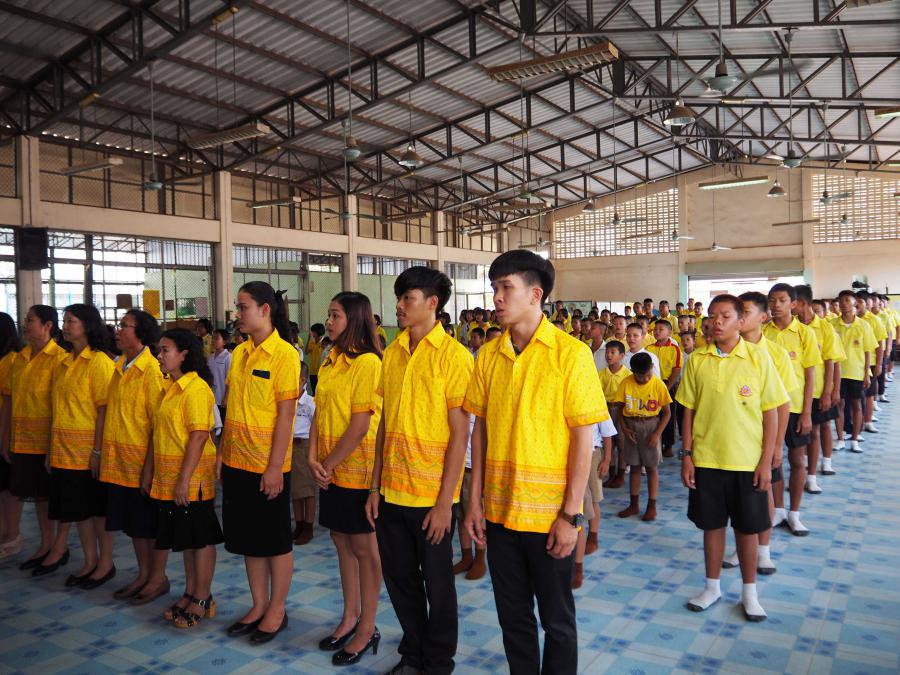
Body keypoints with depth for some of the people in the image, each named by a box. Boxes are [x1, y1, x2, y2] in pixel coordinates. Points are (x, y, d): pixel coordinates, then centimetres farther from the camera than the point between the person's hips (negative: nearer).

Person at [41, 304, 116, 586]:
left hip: (89, 447, -7)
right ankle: (90, 562, 26)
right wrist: (51, 449, 12)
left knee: (97, 505, 4)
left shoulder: (99, 362, -11)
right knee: (77, 505, 13)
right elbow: (58, 409, 13)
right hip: (64, 448, 7)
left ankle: (105, 563, 18)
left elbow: (104, 409, -15)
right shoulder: (63, 364, 11)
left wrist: (98, 450, -18)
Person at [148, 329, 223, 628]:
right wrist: (150, 470, 14)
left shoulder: (196, 388, -16)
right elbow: (159, 432, 16)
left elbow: (199, 436, -21)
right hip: (168, 475, 9)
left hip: (192, 475, -9)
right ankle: (190, 593, 30)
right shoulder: (168, 387, 12)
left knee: (200, 537, 3)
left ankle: (203, 599, 16)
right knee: (184, 536, 17)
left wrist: (184, 479, -22)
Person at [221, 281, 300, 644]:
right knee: (248, 537, 16)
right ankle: (259, 605, 31)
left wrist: (275, 467, -17)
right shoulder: (239, 352, 7)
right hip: (236, 461, 7)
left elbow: (285, 414, -15)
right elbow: (232, 407, 12)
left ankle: (276, 610, 24)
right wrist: (223, 453, 10)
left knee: (276, 540, 8)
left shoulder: (284, 354, -13)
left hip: (267, 465, -7)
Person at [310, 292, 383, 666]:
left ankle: (367, 629, 19)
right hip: (331, 471, 8)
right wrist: (313, 458, -3)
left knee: (364, 547, 5)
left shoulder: (368, 362, -15)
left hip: (358, 468, -7)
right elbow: (319, 412, 9)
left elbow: (360, 424, -18)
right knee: (343, 543, 17)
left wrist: (330, 463, -12)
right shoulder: (330, 360, 9)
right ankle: (350, 617, 32)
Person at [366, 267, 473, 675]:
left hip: (432, 494, -5)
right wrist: (375, 487, 6)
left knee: (437, 583, 11)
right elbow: (385, 424, 9)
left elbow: (459, 434, -12)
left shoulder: (453, 356, -11)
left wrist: (445, 501, -14)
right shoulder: (392, 353, 6)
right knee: (399, 578, 16)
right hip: (391, 491, 5)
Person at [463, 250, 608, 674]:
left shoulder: (570, 353, -11)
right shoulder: (488, 354, 2)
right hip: (499, 510, 4)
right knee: (513, 616, 17)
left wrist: (570, 513, -12)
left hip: (549, 513, -4)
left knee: (556, 620, 13)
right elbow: (480, 429, 6)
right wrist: (475, 501, 4)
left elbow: (582, 436, -10)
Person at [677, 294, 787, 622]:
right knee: (712, 523, 13)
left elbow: (771, 412, -4)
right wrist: (686, 455, 0)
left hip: (747, 461, -1)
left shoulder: (758, 357, -7)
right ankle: (712, 587, 30)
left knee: (747, 527, 11)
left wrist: (766, 460, -6)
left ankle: (749, 592, 29)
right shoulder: (697, 359, -2)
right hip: (706, 459, 2)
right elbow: (689, 410, 3)